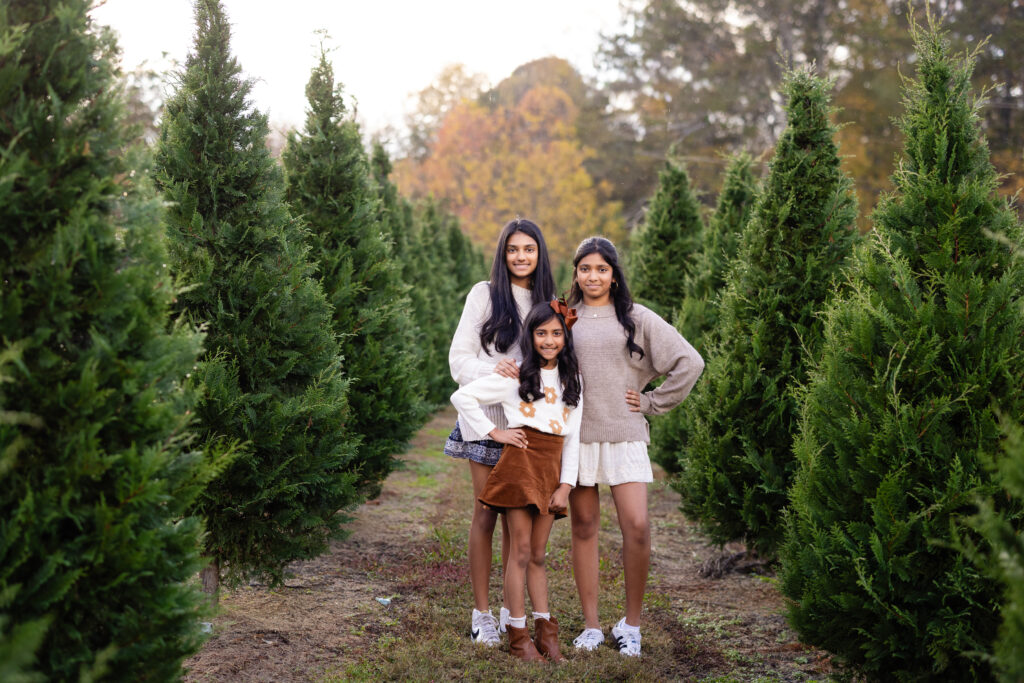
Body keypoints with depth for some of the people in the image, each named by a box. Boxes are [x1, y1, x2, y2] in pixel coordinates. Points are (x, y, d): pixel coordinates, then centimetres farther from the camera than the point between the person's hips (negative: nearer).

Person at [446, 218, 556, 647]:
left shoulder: (549, 302, 10)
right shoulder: (484, 295, 0)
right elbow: (459, 358, -3)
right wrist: (492, 370, -21)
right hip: (487, 418, -3)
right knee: (487, 513, -1)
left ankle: (512, 610, 17)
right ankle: (481, 614, 7)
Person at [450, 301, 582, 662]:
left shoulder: (571, 379, 12)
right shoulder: (515, 375, -1)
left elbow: (573, 437, 11)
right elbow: (461, 397, 0)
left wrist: (566, 484, 3)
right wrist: (494, 432, -4)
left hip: (552, 469, 4)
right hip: (520, 462, -4)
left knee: (538, 555, 11)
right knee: (521, 551, -4)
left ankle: (546, 633, 14)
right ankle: (518, 636, 2)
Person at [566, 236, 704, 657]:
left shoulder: (637, 319, 5)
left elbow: (689, 363, 5)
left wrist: (652, 403, 3)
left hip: (624, 436, -1)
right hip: (576, 435, 2)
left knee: (637, 527, -12)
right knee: (584, 528, 4)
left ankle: (630, 626, 4)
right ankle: (591, 627, 12)